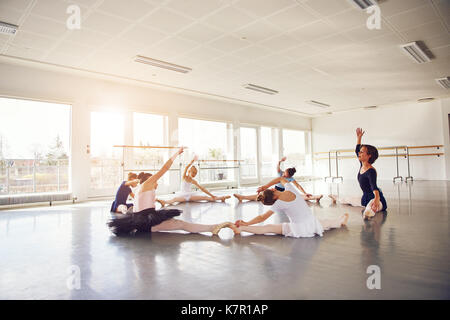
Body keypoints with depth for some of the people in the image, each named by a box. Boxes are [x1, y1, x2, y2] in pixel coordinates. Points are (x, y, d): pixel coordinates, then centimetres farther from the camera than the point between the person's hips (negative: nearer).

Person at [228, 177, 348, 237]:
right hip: (312, 223, 5)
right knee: (326, 223, 36)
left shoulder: (279, 204, -16)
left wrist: (246, 223, -7)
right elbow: (280, 178, 16)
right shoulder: (290, 188, -6)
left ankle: (241, 228, -19)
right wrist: (265, 186, 13)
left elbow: (262, 218, -14)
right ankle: (341, 221, 61)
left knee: (269, 228, -10)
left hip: (298, 229, -5)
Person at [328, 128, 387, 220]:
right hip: (366, 198, 10)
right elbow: (357, 150, 15)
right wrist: (359, 137, 11)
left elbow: (374, 187, -42)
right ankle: (337, 199, 66)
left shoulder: (371, 171, -26)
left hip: (374, 198, -10)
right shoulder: (362, 165, 0)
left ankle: (368, 212, -81)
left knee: (371, 205, -46)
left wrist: (377, 199, -58)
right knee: (349, 199, 35)